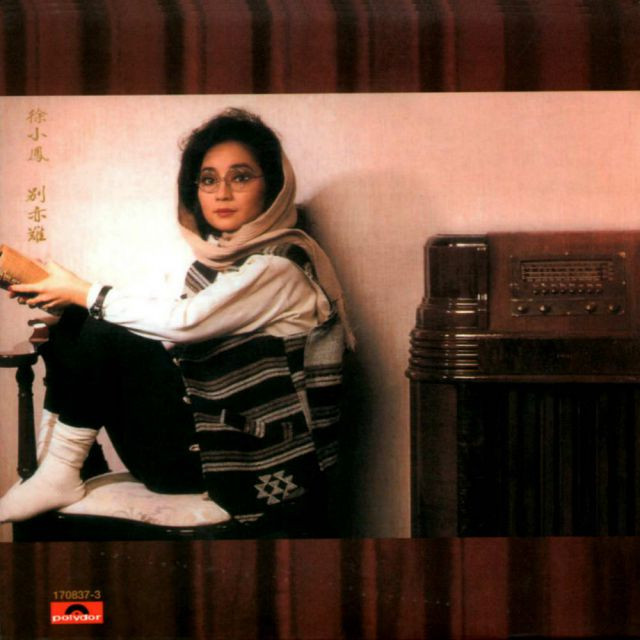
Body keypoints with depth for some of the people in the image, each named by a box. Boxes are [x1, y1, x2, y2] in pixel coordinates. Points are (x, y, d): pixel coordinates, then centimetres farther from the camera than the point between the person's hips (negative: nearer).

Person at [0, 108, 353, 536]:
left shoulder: (280, 266, -16)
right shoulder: (222, 255, 11)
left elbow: (185, 321, -23)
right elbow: (179, 336, 8)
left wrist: (82, 292, -11)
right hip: (203, 412, 9)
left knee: (101, 336, -18)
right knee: (79, 323, 1)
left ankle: (61, 473, -9)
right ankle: (53, 465, -5)